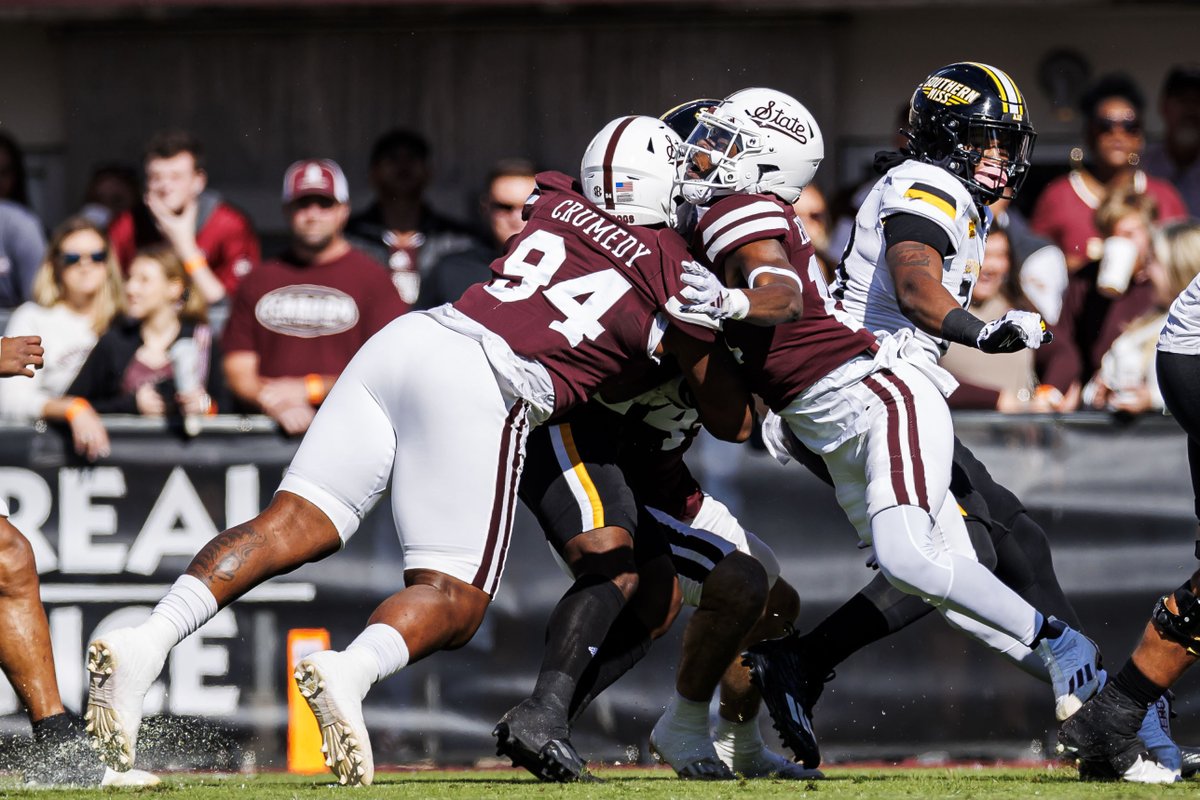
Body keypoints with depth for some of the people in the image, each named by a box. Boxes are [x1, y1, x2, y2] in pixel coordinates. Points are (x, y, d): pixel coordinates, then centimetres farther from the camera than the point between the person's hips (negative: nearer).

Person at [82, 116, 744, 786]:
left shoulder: (557, 205, 22)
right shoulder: (677, 278, 10)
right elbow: (730, 421, 19)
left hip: (403, 338, 6)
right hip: (486, 386, -6)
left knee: (294, 526, 0)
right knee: (454, 600, -3)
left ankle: (147, 642, -19)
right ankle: (353, 671, -36)